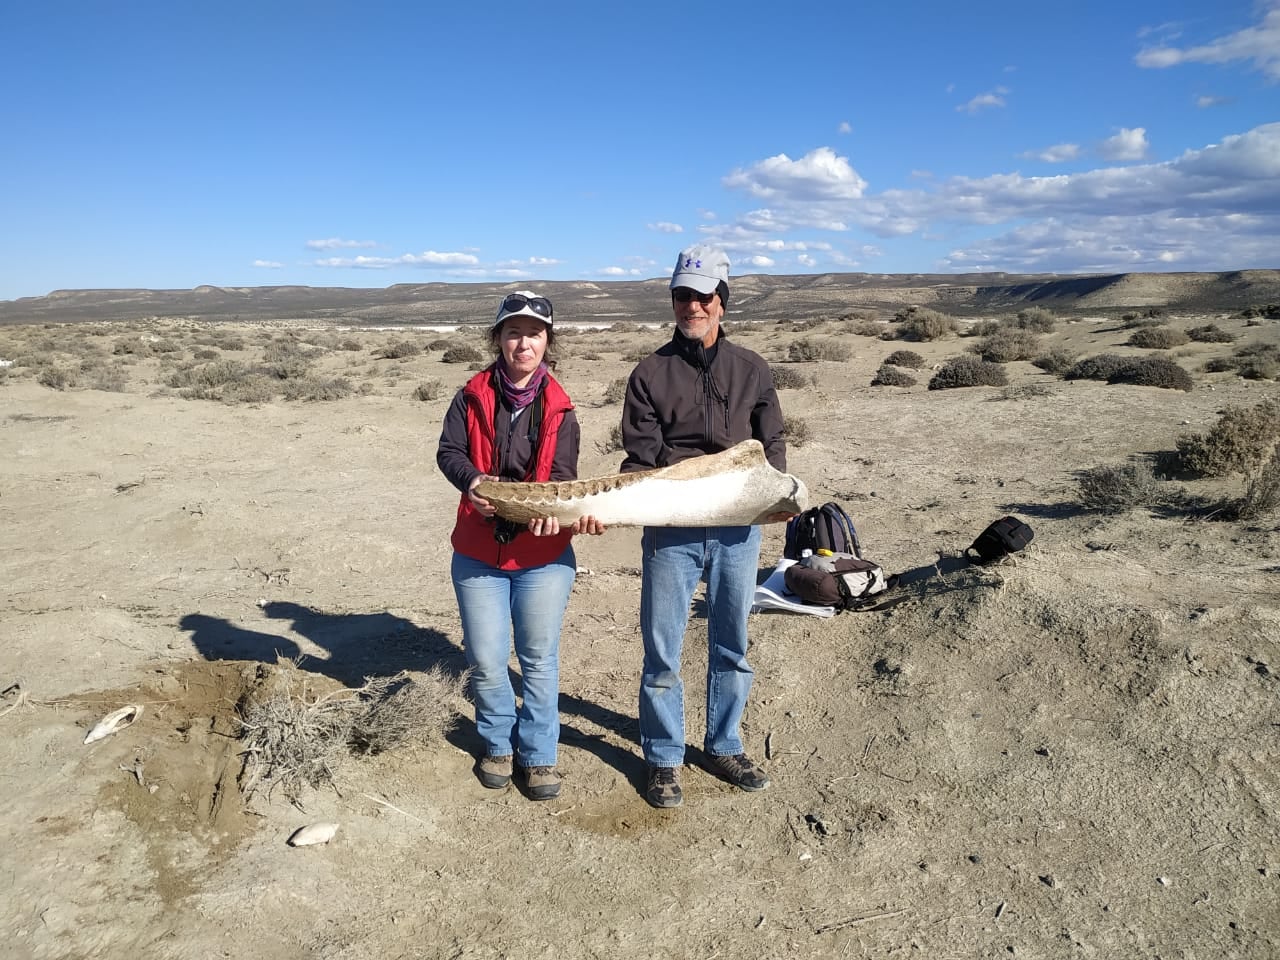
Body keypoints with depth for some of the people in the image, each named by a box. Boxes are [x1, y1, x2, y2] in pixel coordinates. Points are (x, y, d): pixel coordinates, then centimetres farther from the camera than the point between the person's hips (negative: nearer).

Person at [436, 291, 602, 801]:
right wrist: (472, 482, -25)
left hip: (543, 554, 0)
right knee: (486, 662, 6)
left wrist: (554, 507, -30)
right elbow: (448, 451, -4)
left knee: (540, 660, 8)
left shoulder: (559, 408, 1)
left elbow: (563, 474, -8)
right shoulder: (473, 396, 2)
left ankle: (538, 754, 26)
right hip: (478, 552, 0)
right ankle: (498, 744, 31)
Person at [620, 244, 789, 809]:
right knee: (662, 651, 5)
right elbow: (639, 457, -3)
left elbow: (771, 444, 11)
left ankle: (724, 748, 33)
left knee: (732, 647, 15)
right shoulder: (651, 372, 2)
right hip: (670, 532, -2)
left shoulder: (751, 370, 8)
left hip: (738, 530, 2)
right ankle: (664, 760, 23)